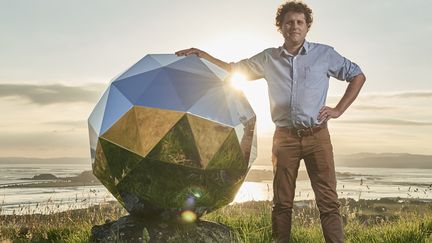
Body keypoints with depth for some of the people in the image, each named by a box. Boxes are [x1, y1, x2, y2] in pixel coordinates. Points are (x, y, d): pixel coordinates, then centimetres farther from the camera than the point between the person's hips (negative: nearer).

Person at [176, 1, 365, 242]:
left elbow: (358, 76, 14)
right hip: (285, 138, 2)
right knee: (282, 202, 5)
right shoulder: (269, 59, 11)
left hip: (317, 136, -1)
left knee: (328, 201, -6)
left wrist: (339, 109, 4)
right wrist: (203, 55, 8)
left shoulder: (324, 54, 6)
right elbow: (233, 69, 19)